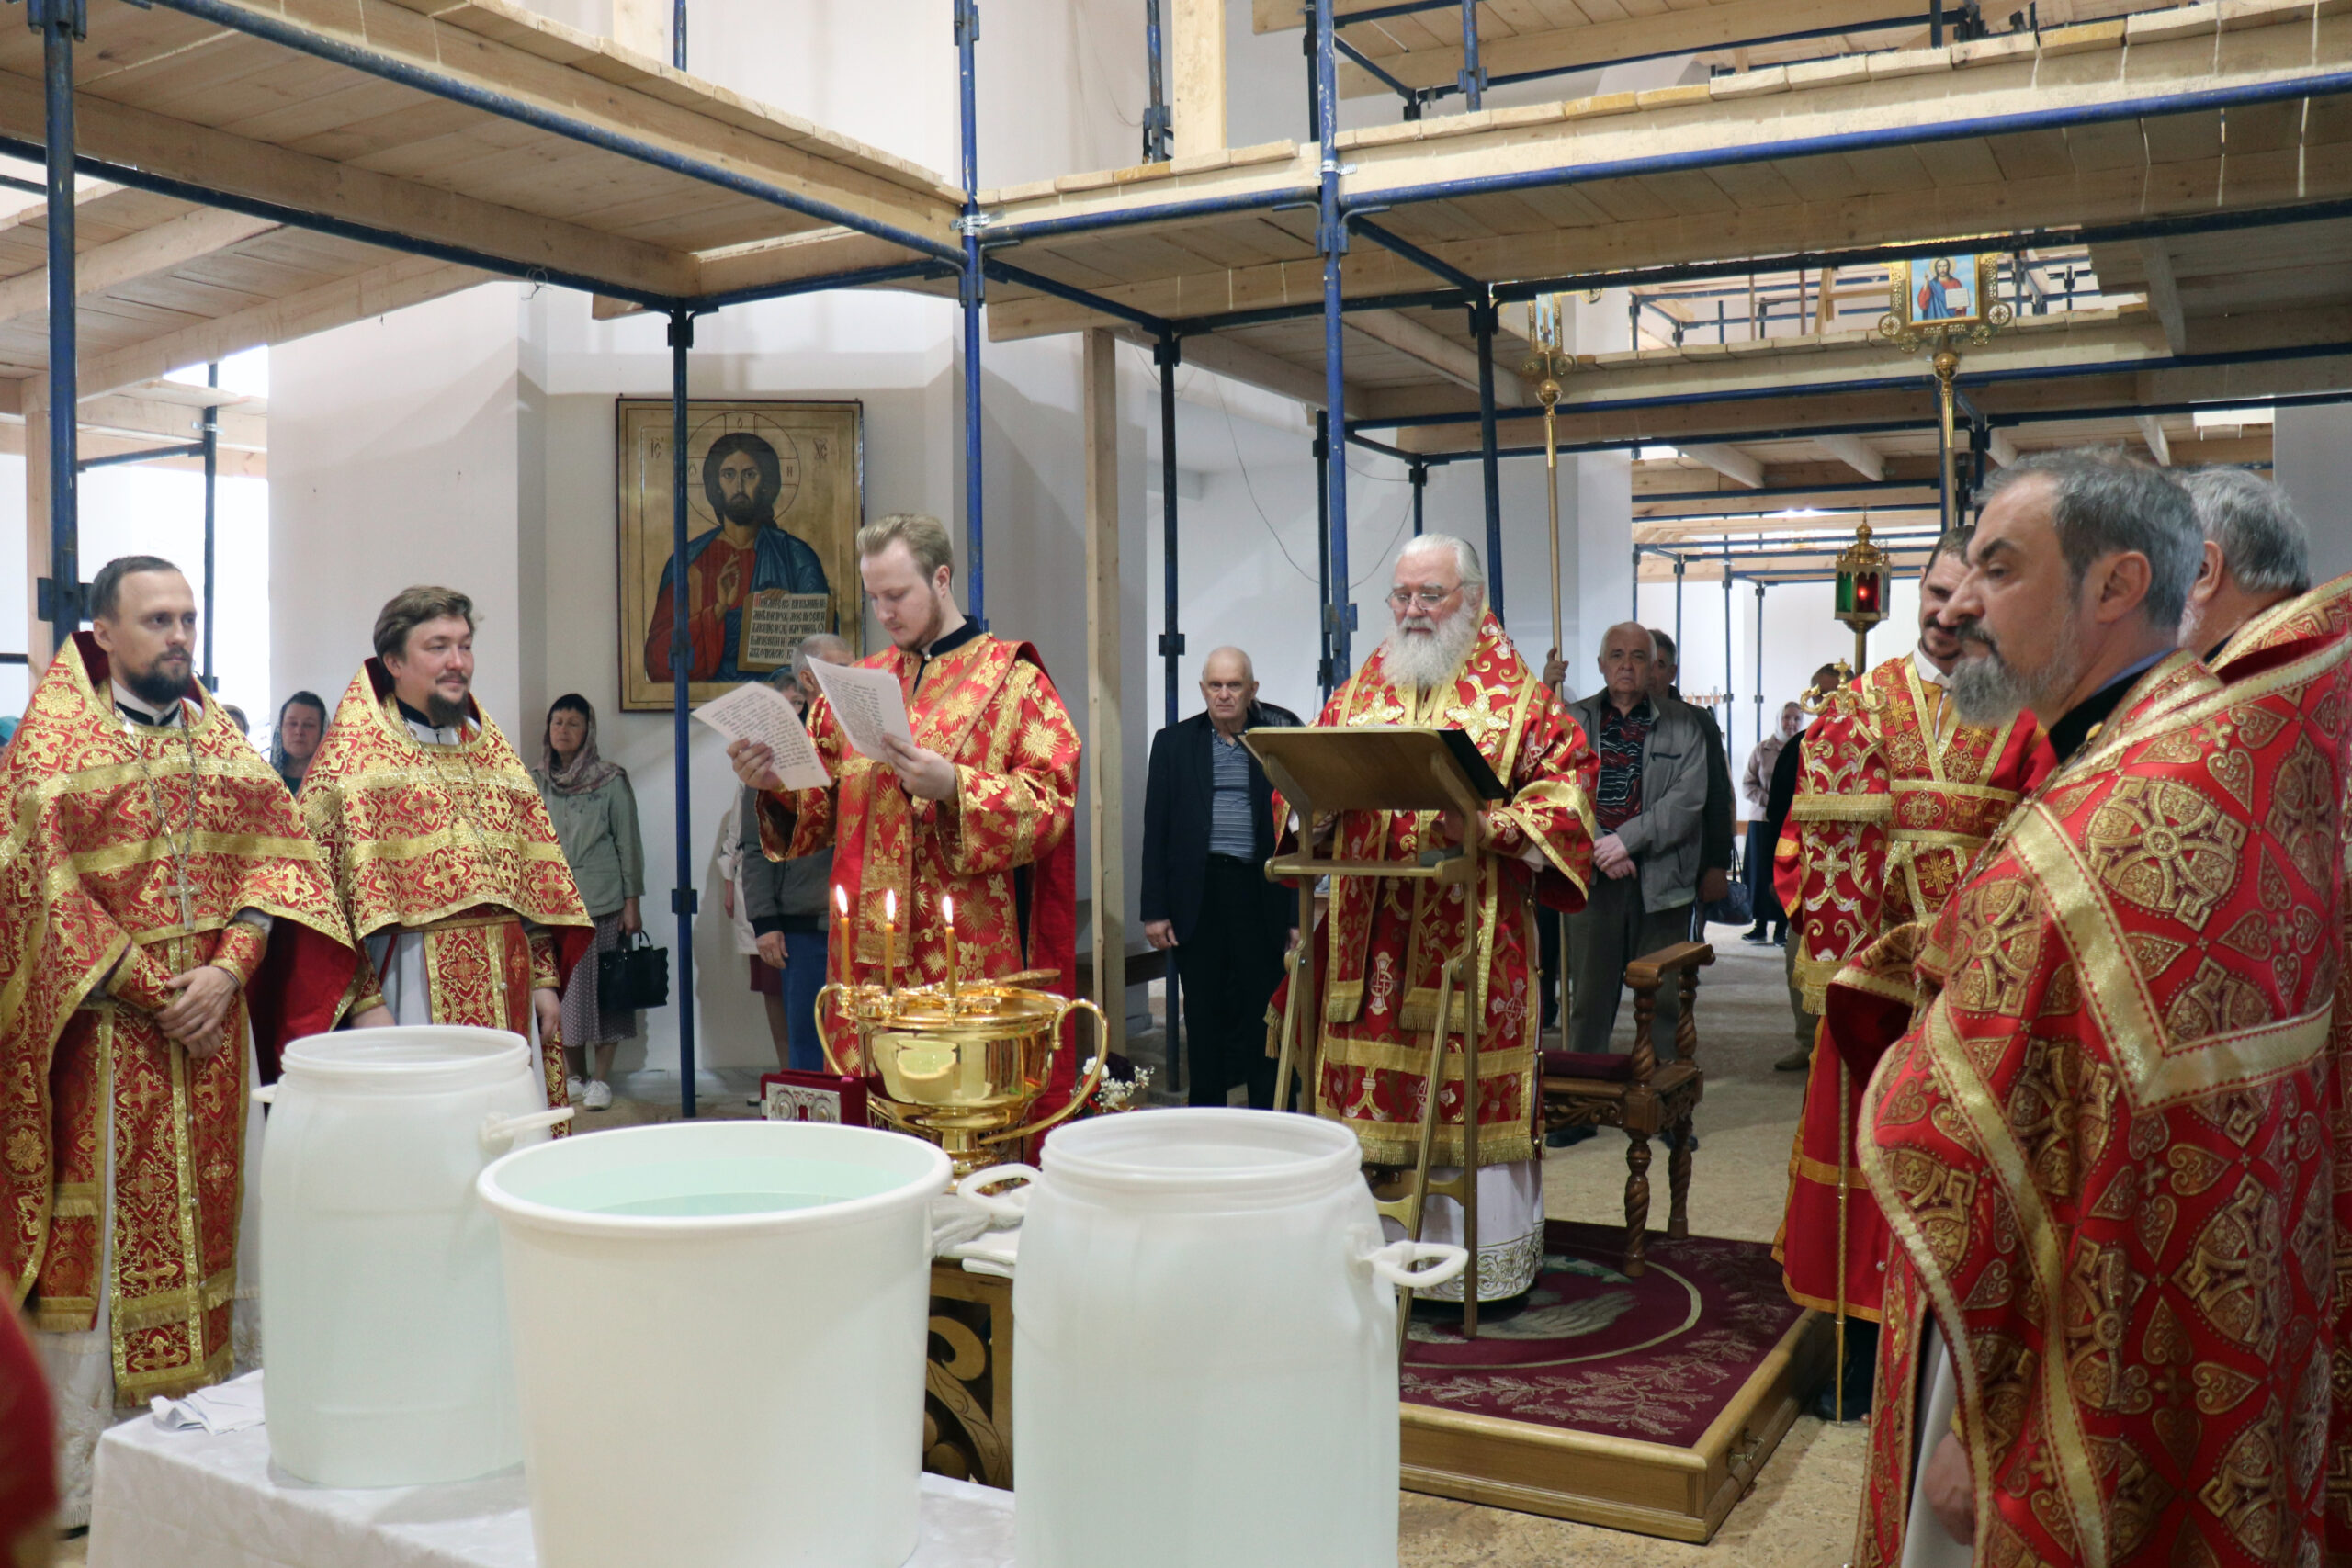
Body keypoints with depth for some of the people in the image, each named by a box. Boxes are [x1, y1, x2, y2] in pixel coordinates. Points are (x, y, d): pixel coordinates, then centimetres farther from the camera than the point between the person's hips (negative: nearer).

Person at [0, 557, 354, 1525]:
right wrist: (149, 993, -13)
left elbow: (274, 855, 5)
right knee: (103, 1226, 0)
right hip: (103, 1025, -4)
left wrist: (226, 971, -9)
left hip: (214, 1019, 4)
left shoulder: (221, 738, 11)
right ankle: (78, 1469, 11)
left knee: (208, 1216, 9)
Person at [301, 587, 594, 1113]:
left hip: (505, 988, 5)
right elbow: (326, 890, -9)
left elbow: (537, 878, 16)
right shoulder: (352, 755, -2)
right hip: (410, 991, -5)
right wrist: (363, 1001, -16)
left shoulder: (494, 751, 16)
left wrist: (545, 979, 9)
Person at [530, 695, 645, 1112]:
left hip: (602, 903, -3)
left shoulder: (611, 781, -1)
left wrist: (631, 903, -5)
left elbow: (628, 844, -1)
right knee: (563, 988, 5)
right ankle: (575, 1076, 17)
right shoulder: (536, 783, 9)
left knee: (604, 988, -1)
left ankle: (601, 1078, 6)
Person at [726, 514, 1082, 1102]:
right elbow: (825, 808, 17)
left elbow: (1053, 800, -8)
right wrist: (776, 784, -3)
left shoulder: (1012, 679, 3)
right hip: (865, 957, 4)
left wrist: (954, 787, -21)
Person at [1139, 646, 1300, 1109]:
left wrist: (1297, 913, -1)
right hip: (1199, 894, 1)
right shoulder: (1173, 742, 8)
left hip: (1261, 893, -1)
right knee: (1204, 1018, 8)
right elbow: (1156, 832, 5)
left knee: (1265, 1014, 3)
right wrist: (1154, 910, -2)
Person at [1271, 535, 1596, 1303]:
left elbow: (1566, 785, -5)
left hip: (1469, 932, -4)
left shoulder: (1515, 692, 3)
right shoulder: (1359, 690, 16)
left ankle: (1481, 1258, 11)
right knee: (1368, 1089, 6)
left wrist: (1490, 825, -20)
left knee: (1468, 1089, 0)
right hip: (1366, 929, 4)